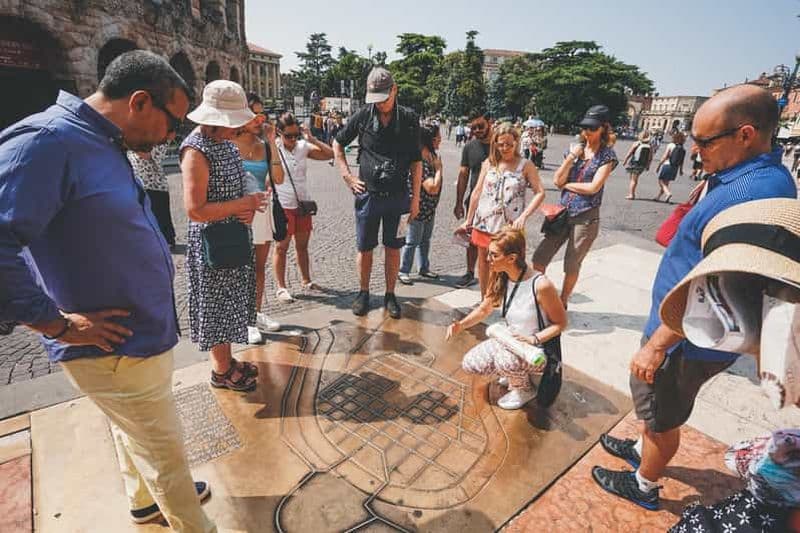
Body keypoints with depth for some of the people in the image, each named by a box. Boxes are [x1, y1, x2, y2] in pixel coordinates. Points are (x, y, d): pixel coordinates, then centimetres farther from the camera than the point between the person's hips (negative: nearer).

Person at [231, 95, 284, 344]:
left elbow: (278, 179, -4)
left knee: (260, 266, 13)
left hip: (263, 209, 5)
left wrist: (272, 143, -6)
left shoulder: (263, 144, 7)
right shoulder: (229, 144, -6)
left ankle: (257, 313, 29)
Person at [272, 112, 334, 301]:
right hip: (283, 206, -4)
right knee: (282, 247, 3)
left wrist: (312, 139, -6)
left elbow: (330, 154, 0)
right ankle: (281, 288, 11)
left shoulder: (303, 147, 3)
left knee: (302, 245, 15)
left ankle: (306, 281, 28)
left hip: (303, 204, 5)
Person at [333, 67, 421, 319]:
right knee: (365, 248, 9)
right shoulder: (363, 115, -1)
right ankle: (363, 293, 27)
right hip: (368, 194, 0)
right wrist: (347, 176, 3)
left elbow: (416, 161, 2)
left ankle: (390, 295, 24)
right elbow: (338, 144, 12)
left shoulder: (409, 119, -1)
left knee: (393, 248, 9)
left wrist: (415, 197, 0)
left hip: (398, 196, 0)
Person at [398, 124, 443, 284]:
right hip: (419, 208, -9)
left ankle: (424, 268, 35)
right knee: (412, 242, 3)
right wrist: (438, 168, -19)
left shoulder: (433, 156, 4)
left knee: (425, 240, 20)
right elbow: (433, 188, -28)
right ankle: (403, 271, 17)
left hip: (430, 208, 9)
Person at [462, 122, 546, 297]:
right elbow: (477, 192, 8)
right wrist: (469, 219, 10)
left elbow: (540, 193, -6)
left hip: (510, 225, -3)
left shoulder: (526, 165, -2)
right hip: (484, 222, 3)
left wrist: (523, 216, -18)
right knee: (483, 262, 12)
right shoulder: (489, 163, 5)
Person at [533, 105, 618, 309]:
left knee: (572, 265, 8)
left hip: (586, 217, -4)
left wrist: (566, 185, -5)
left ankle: (562, 303, 26)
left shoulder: (607, 155, -5)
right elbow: (557, 180, -1)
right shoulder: (575, 148, 7)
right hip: (563, 213, 4)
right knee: (539, 258, 1)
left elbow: (593, 187, -15)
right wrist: (571, 157, -11)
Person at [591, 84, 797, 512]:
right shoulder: (759, 176, 4)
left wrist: (656, 345, -25)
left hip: (688, 339, -9)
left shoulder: (750, 194, -30)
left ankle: (644, 486, 39)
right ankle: (644, 450, 54)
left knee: (662, 414, 14)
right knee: (657, 406, 29)